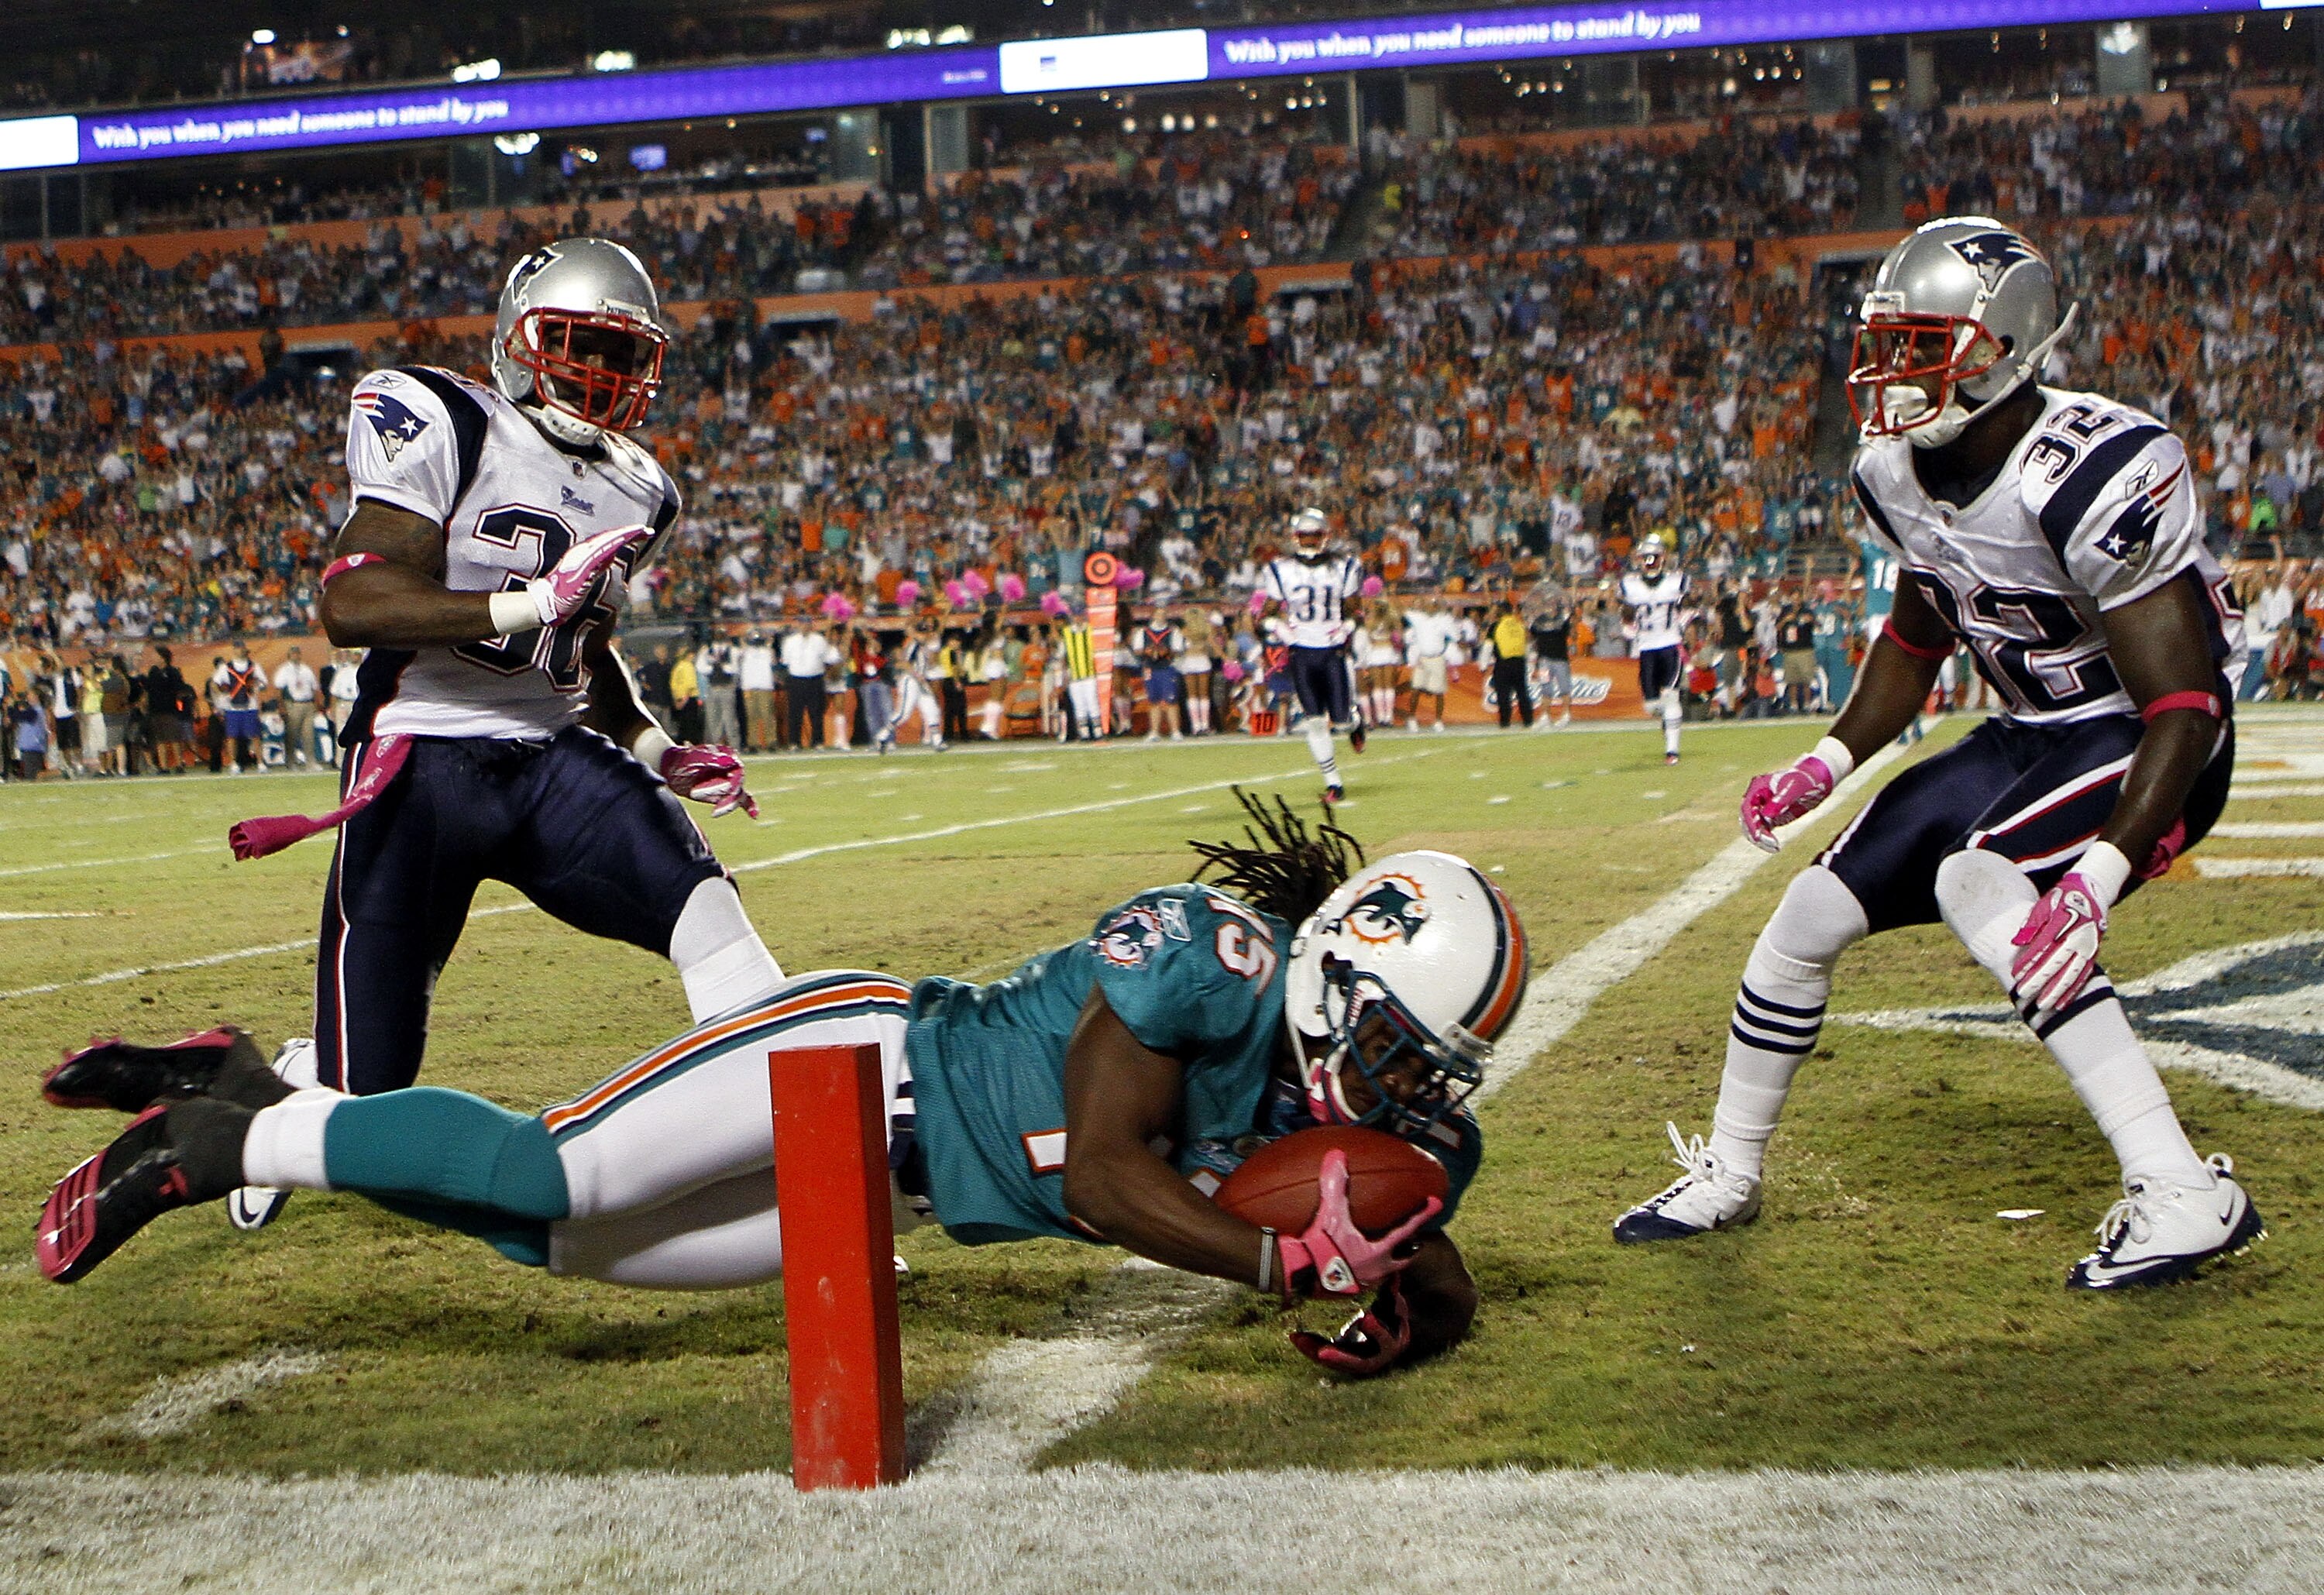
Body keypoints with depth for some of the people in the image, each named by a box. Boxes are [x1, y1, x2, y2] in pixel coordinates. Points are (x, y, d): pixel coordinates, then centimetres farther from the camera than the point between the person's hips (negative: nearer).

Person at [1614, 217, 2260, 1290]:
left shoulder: (2095, 476, -30)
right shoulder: (1897, 476, -3)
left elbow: (2185, 707, -30)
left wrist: (2095, 880, -39)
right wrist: (1828, 765, 8)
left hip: (2147, 751, -8)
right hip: (2030, 738, 8)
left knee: (1976, 884, -33)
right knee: (1812, 912, 4)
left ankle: (2184, 1196, -27)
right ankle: (1726, 1176, 27)